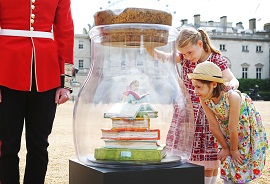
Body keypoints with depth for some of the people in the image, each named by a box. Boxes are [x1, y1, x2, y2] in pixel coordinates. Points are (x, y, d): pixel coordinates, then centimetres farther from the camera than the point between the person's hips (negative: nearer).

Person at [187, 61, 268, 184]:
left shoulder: (232, 96, -38)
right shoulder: (204, 99, -22)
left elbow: (233, 128, -28)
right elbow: (213, 126, -13)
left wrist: (234, 150, -17)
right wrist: (225, 148, -5)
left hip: (249, 134, -4)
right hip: (228, 135, 4)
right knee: (227, 174, 9)